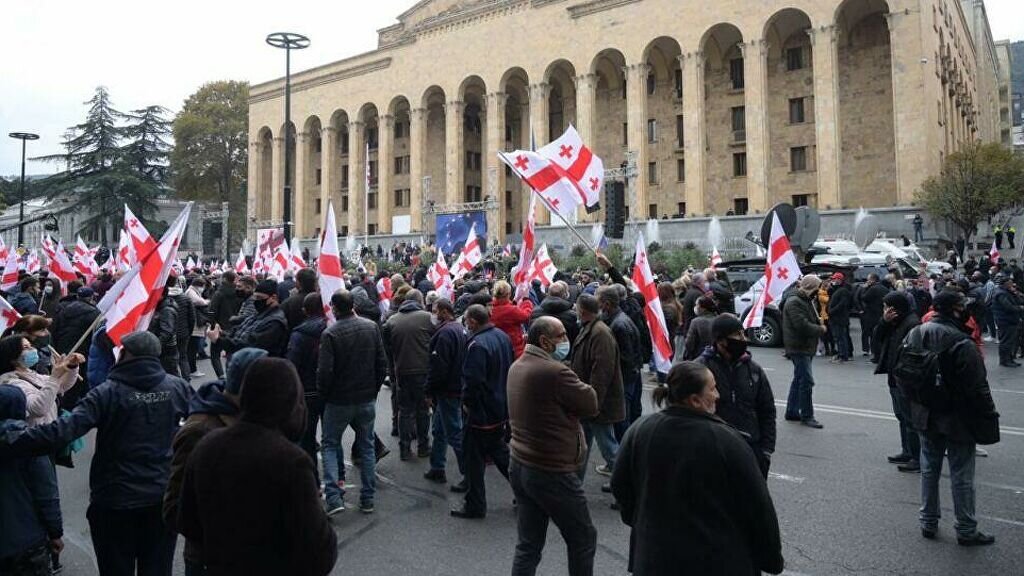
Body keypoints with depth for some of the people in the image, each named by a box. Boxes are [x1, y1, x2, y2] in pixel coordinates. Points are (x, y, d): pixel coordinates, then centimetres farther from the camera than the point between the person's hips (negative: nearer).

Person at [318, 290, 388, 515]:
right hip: (367, 400, 4)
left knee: (330, 445, 12)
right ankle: (368, 499, 19)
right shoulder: (371, 327, -3)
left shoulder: (330, 333, -16)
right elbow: (382, 363, 1)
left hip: (339, 401, -3)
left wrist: (323, 394, 2)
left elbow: (325, 371, -17)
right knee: (367, 446, 15)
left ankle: (333, 497, -1)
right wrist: (374, 390, 11)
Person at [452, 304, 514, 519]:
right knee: (499, 450, 23)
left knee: (474, 458, 4)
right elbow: (512, 367, 15)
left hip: (482, 412, -9)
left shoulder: (477, 345, -24)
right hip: (502, 408, 9)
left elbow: (473, 380, -27)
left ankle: (475, 506, 14)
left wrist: (467, 402, -10)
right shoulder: (503, 336, 4)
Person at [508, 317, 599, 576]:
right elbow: (591, 404, -13)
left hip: (519, 467, 8)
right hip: (552, 473, -8)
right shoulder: (555, 372, -22)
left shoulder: (516, 367, 7)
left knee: (528, 546, 14)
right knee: (583, 539, 12)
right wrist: (577, 387, 2)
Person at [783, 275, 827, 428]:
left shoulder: (804, 301, 16)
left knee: (799, 380, 16)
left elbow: (810, 321, 25)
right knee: (807, 381, -10)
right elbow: (803, 326, -25)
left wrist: (818, 324, 4)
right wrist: (821, 329, -12)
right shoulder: (794, 302, -17)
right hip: (799, 348, -11)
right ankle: (806, 416, -5)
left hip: (805, 347, 11)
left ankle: (792, 411, 24)